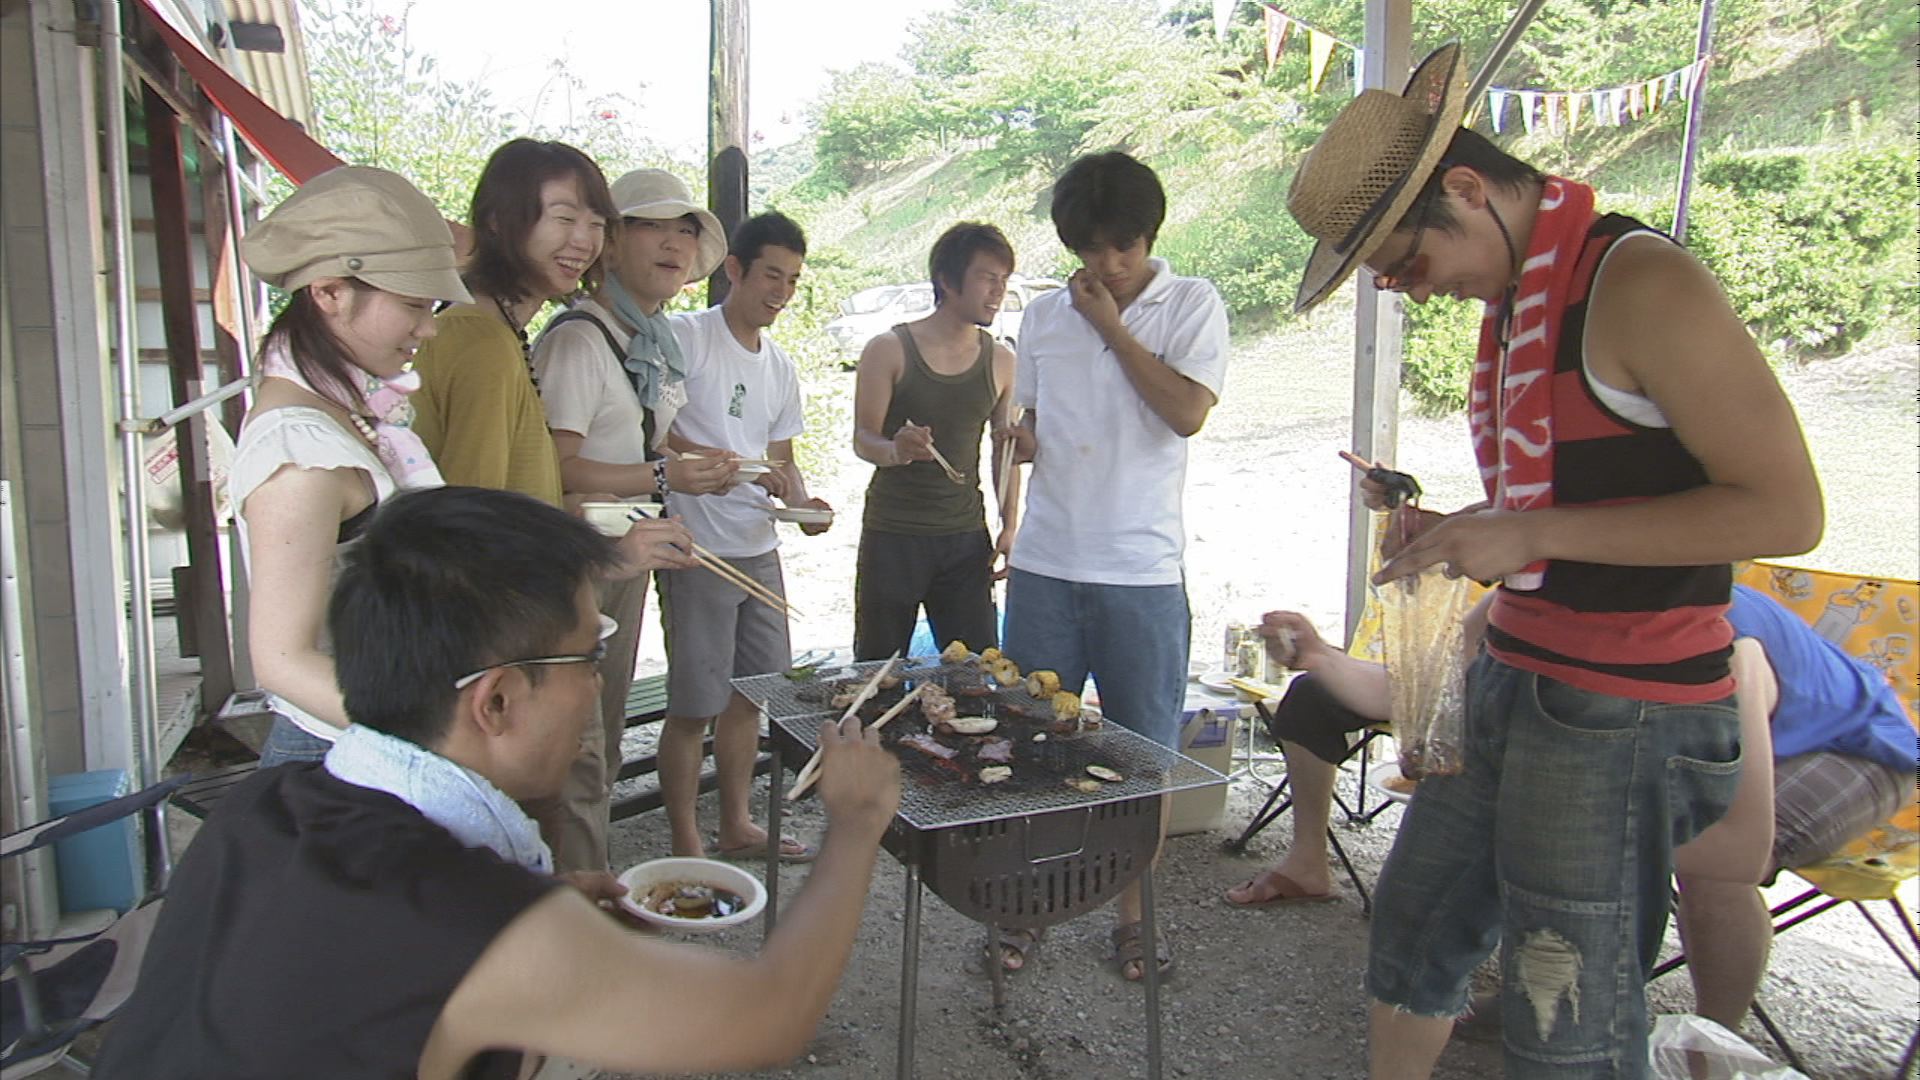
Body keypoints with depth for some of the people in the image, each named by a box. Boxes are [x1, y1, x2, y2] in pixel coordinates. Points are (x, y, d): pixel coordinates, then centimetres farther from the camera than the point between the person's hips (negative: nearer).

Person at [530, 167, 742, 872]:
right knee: (578, 749, -4)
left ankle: (591, 886, 32)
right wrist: (664, 476, -24)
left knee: (604, 737, 18)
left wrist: (702, 469, 12)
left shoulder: (661, 340, 13)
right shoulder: (578, 339, -16)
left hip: (628, 556, 10)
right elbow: (554, 468, -23)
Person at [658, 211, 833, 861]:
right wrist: (734, 467, -24)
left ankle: (736, 826, 29)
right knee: (695, 705, -2)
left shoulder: (780, 367, 15)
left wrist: (802, 502, -1)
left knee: (749, 695, 15)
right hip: (699, 552, -7)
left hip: (760, 551, 8)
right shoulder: (685, 337, -8)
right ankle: (686, 847, 11)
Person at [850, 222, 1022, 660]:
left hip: (966, 538, 3)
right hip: (892, 536, -3)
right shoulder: (889, 350, -4)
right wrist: (895, 450, -30)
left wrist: (1010, 526, 5)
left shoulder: (1000, 361, 6)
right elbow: (863, 439, -7)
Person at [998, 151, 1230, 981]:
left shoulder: (1193, 306, 1)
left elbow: (1187, 411, -13)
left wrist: (1112, 325, -7)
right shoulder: (1044, 317, 11)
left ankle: (1134, 916, 23)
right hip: (1045, 563, 3)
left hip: (1142, 571, -3)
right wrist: (1021, 440, -4)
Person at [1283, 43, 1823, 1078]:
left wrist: (1533, 533, -20)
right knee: (1412, 928, 19)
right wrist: (1465, 535, 4)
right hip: (1512, 677, 9)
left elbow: (1785, 509, -18)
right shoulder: (1512, 295, 11)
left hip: (1619, 717, -9)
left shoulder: (1639, 282, -15)